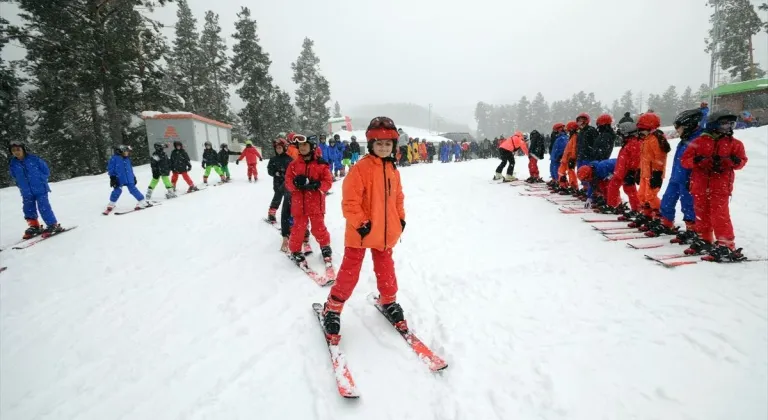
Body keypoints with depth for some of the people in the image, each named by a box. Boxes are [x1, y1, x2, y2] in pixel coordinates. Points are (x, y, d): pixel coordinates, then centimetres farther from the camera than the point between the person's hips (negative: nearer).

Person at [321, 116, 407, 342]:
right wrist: (360, 223, -20)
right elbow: (350, 201, -19)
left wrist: (401, 219, 11)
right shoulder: (360, 168, -16)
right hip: (360, 232, -5)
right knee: (349, 273, 4)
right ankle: (332, 308, 21)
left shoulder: (393, 170, 5)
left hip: (386, 233, 6)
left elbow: (398, 198, 17)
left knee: (386, 270, 20)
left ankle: (388, 301, 42)